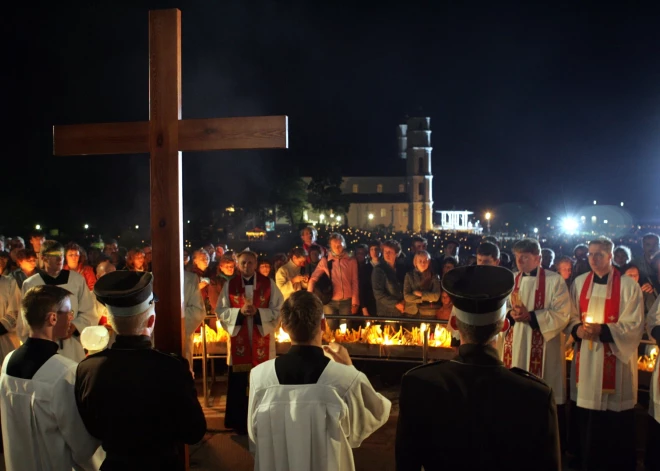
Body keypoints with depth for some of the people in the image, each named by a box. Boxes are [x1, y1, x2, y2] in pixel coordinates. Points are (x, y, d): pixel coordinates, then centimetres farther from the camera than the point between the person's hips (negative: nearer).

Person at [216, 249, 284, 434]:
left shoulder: (268, 284, -1)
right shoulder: (229, 285, 3)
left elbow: (278, 310, -4)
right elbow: (221, 312, 0)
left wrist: (258, 312, -19)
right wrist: (239, 312, -17)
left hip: (262, 340, -1)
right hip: (238, 340, 1)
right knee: (237, 383, 7)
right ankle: (239, 422, 19)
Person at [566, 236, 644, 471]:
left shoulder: (628, 285, -6)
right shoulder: (579, 283, 7)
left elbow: (634, 327, -9)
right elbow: (571, 317, 11)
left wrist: (602, 330, -21)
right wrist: (578, 329, -11)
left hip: (616, 359, -4)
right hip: (586, 359, 4)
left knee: (617, 424, 2)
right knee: (586, 421, 11)